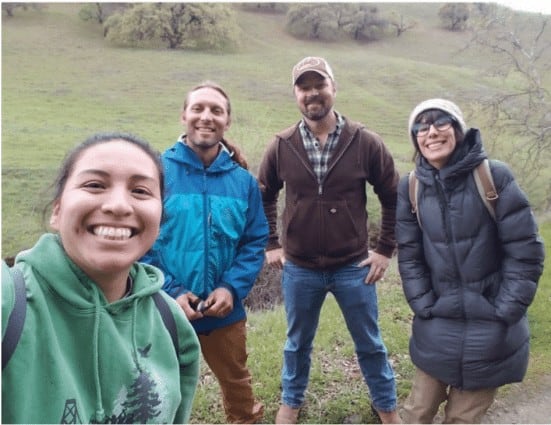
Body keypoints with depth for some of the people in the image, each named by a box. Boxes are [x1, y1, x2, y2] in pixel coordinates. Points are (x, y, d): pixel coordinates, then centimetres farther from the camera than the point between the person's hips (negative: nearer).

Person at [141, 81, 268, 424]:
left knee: (237, 383, 27)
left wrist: (232, 288, -14)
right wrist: (169, 292, -18)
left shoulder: (243, 181, -2)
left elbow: (256, 241, -1)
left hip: (225, 312, 3)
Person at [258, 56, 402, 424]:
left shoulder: (366, 143, -9)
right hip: (299, 269, 1)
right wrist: (271, 245, 5)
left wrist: (386, 250, -1)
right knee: (298, 343, 21)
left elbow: (394, 198, 0)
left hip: (354, 267, -1)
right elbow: (264, 197, 9)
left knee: (370, 344, 17)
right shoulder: (281, 147, -6)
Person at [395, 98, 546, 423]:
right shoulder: (410, 188, -3)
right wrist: (426, 309, -5)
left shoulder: (495, 176, -12)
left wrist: (503, 315, -10)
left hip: (491, 331, -2)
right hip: (437, 328, 2)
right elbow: (409, 256, 1)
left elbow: (526, 251, -9)